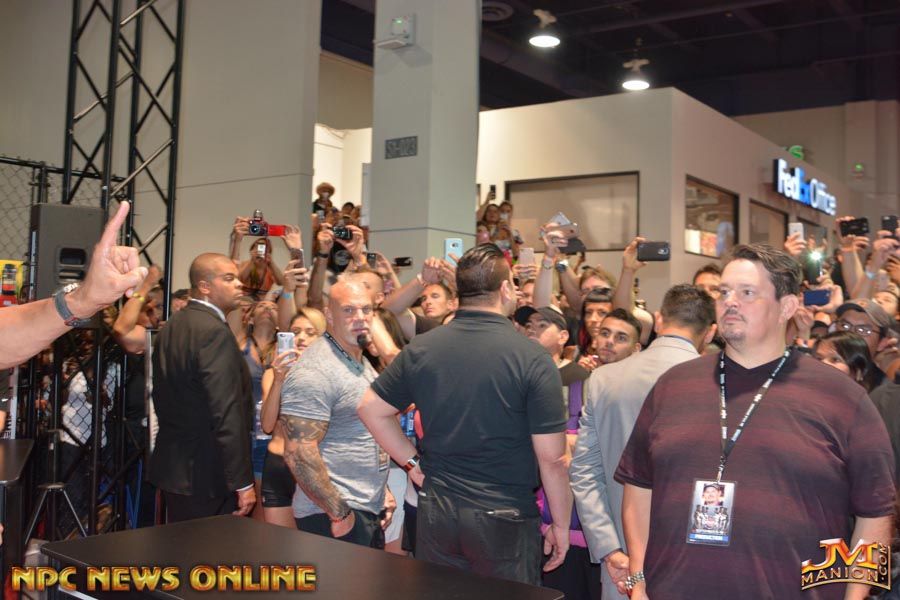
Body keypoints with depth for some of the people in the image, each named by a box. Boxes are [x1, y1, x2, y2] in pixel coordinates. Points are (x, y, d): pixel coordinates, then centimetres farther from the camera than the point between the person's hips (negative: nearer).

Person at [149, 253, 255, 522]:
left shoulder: (169, 328, 11)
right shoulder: (214, 332, -18)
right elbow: (227, 413, -22)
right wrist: (243, 482, -19)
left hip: (171, 467, 9)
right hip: (207, 477, -9)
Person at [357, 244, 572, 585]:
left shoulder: (421, 349, -3)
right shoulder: (532, 358, -14)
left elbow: (371, 409, 6)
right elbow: (552, 459, -13)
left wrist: (413, 462, 9)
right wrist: (561, 524, -2)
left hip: (435, 511, 4)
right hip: (504, 517, -3)